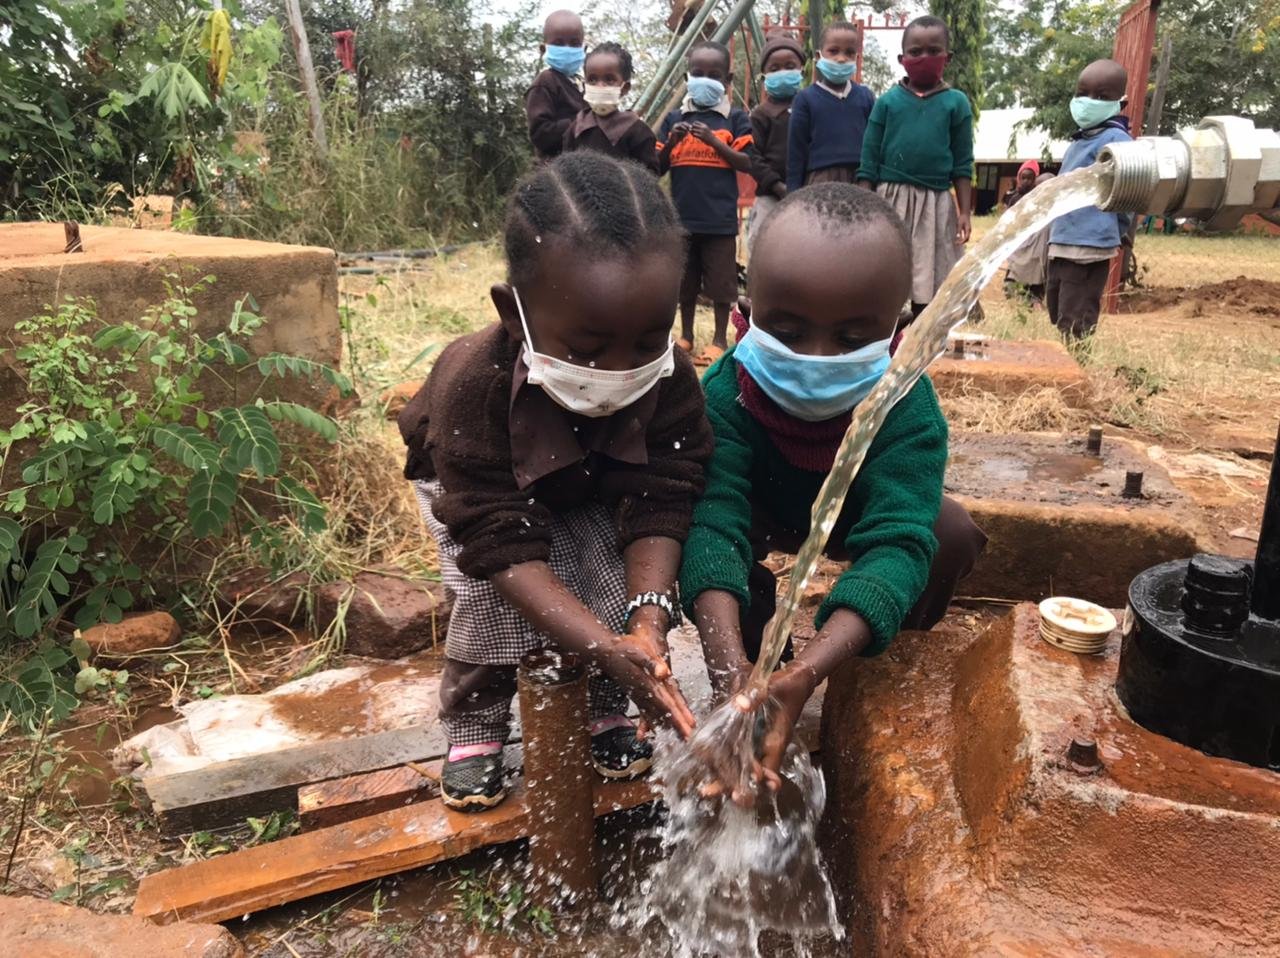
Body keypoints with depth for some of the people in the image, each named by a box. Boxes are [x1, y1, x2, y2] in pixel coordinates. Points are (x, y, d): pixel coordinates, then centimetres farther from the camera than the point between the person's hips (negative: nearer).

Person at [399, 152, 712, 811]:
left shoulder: (670, 381, -33)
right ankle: (473, 728, 2)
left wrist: (649, 616, -48)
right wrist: (603, 645, -51)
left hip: (589, 496, 3)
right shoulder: (471, 386, -42)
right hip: (474, 490, -2)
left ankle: (605, 710, 7)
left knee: (613, 577, -17)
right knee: (490, 593, -21)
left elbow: (658, 508, -31)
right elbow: (502, 543, -42)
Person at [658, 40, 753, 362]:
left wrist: (714, 141, -16)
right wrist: (671, 142, -10)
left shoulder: (735, 118, 1)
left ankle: (720, 338, 16)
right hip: (683, 216, 3)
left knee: (720, 282, 4)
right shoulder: (674, 118, 7)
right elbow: (657, 167, 8)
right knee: (685, 281, 13)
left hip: (720, 218, -3)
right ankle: (685, 335, 26)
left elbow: (747, 164, -6)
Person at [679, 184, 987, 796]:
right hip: (764, 512, 1)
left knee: (952, 534, -27)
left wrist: (802, 675, -63)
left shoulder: (908, 409, -37)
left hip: (858, 519, 0)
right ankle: (760, 647, -1)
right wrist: (731, 668, -62)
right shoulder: (725, 393, -37)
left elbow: (897, 543, -48)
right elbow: (712, 524, -45)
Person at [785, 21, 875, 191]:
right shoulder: (807, 98, 3)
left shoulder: (866, 97, 9)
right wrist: (794, 194, -1)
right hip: (822, 180, -2)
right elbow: (796, 150, 3)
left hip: (861, 180, 2)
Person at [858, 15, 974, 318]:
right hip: (891, 199, 0)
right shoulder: (888, 100, 3)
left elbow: (963, 164, 5)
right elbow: (869, 159, 3)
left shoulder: (956, 103, 4)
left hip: (936, 203, 1)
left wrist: (964, 212, -2)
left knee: (930, 283, 5)